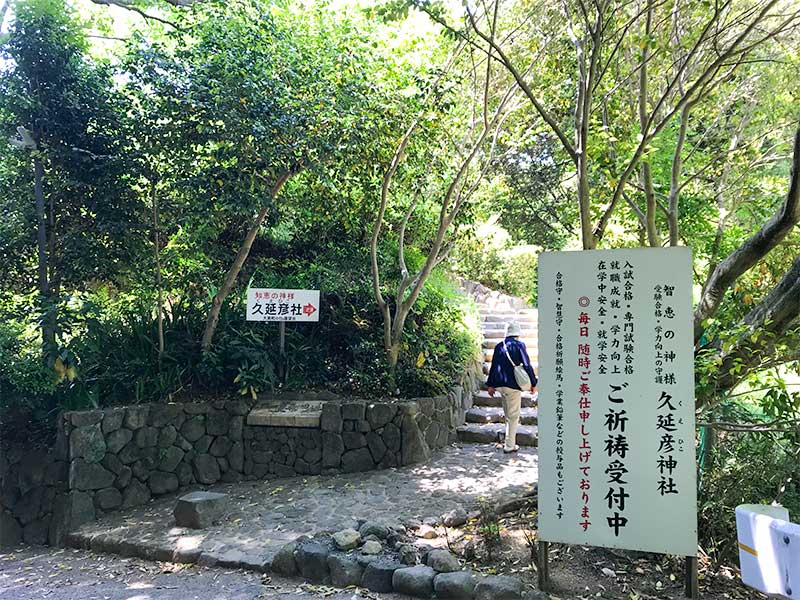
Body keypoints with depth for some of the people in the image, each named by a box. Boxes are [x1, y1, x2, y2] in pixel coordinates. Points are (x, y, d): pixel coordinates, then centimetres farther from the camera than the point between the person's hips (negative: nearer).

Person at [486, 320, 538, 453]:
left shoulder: (499, 346, 6)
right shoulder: (519, 345, -8)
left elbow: (493, 366, 9)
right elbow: (527, 365, -8)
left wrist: (490, 385, 15)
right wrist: (533, 383, 1)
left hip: (499, 385, 5)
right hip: (513, 385, -5)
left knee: (508, 415, 20)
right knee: (513, 416, 4)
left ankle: (509, 441, 28)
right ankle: (509, 445, 6)